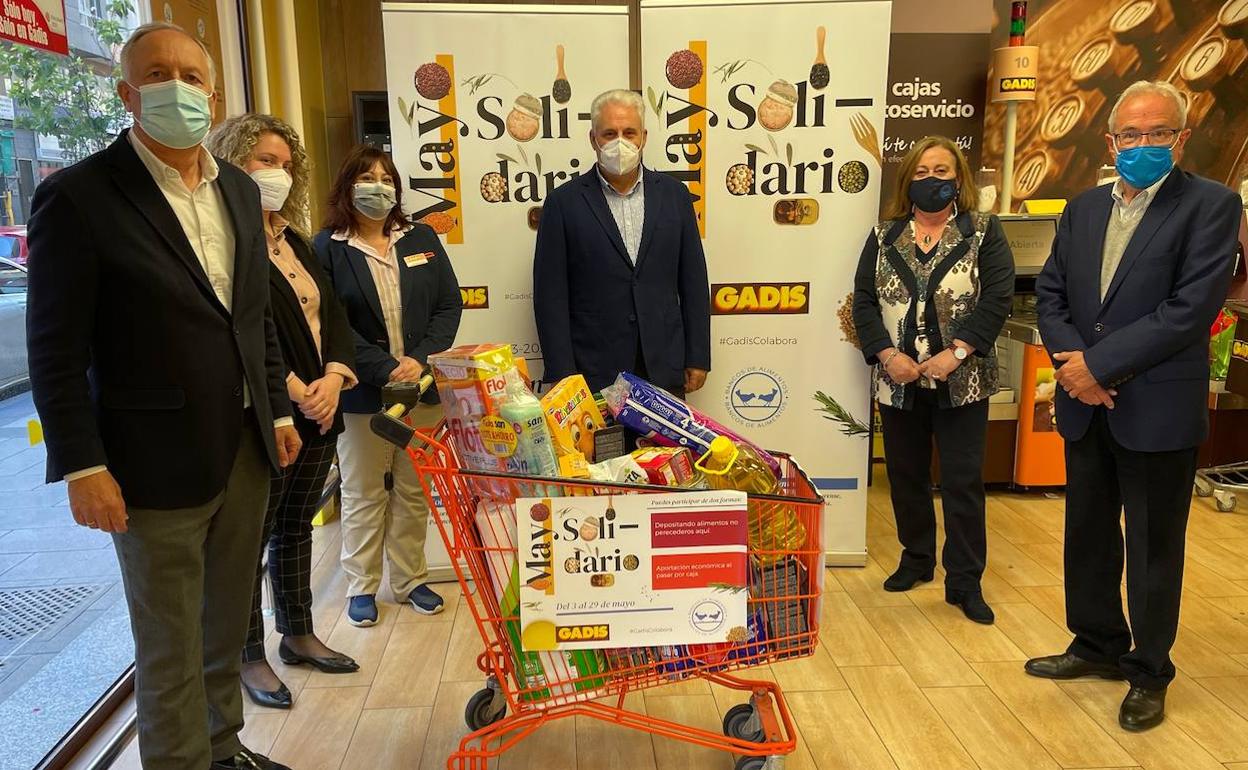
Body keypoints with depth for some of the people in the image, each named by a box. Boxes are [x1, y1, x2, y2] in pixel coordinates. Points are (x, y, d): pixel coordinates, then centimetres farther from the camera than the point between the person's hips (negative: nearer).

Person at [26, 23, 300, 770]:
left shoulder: (240, 190, 8)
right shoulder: (78, 196, -11)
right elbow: (56, 352, -11)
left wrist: (278, 411, 13)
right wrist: (82, 467, -14)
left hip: (245, 451, 6)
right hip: (158, 463, -6)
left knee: (228, 623, 20)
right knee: (170, 645, 8)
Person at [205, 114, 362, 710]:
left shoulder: (292, 238, 13)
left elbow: (332, 313, 8)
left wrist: (333, 378, -7)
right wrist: (295, 392, -18)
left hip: (319, 411, 7)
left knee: (297, 527, 17)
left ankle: (298, 635, 32)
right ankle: (250, 656, 21)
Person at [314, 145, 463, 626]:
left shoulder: (421, 239, 8)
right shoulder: (328, 248, -3)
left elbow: (449, 304, 3)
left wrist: (421, 360, -11)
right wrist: (385, 369, -18)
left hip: (420, 387, 3)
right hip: (362, 394, -3)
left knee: (413, 490, 12)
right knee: (363, 493, 8)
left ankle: (410, 579, 26)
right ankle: (361, 586, 23)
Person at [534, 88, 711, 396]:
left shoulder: (673, 194, 6)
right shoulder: (564, 202, -2)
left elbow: (693, 281, 8)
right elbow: (550, 293, -4)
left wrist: (698, 359, 4)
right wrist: (562, 375, -8)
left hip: (664, 370, 2)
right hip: (594, 373, -2)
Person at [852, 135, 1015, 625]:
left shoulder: (983, 232, 1)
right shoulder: (884, 236, 7)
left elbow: (997, 299, -8)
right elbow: (864, 301, 1)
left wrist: (956, 352, -18)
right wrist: (888, 354, -12)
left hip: (962, 382, -2)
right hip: (898, 382, 3)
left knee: (963, 483, 2)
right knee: (905, 476, 13)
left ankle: (964, 581, 13)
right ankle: (916, 559, 31)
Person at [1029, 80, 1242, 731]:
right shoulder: (1083, 209, 9)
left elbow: (1190, 310, -18)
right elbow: (1050, 294, 7)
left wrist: (1097, 364, -18)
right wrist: (1070, 360, -10)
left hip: (1158, 410, -5)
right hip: (1086, 407, 5)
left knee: (1153, 549, 8)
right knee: (1088, 535, 17)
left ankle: (1148, 673, 27)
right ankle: (1098, 646, 36)